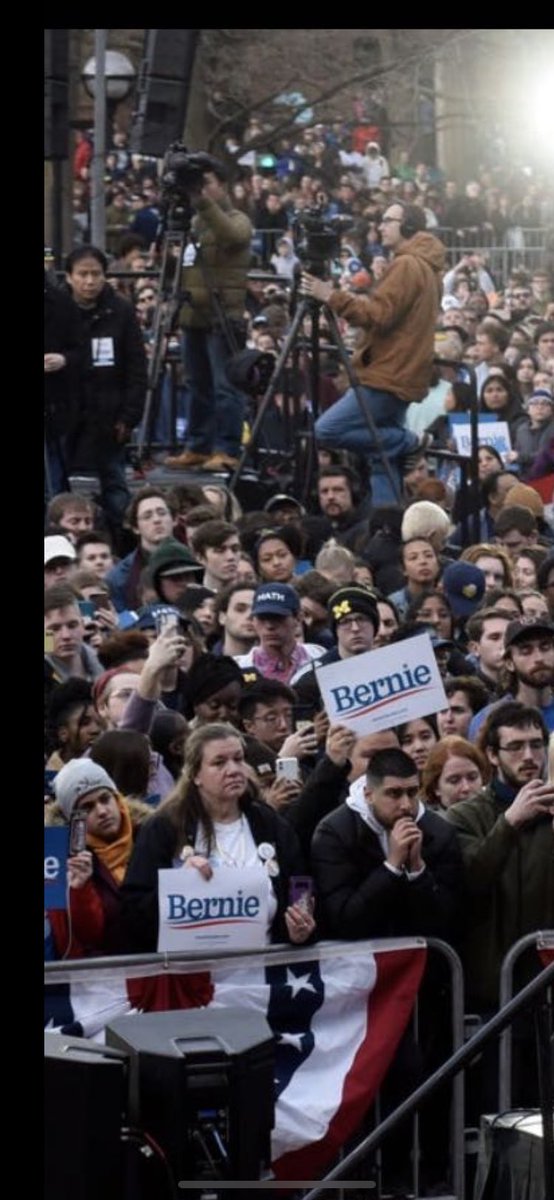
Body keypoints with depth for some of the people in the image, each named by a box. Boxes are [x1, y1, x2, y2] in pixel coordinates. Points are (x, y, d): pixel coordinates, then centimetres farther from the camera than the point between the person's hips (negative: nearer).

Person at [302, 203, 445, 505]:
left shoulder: (407, 266, -13)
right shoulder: (427, 267, 19)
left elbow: (379, 315, -22)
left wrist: (331, 297, -23)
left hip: (388, 376, -11)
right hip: (400, 375, 11)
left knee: (326, 430, -15)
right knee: (383, 459, 8)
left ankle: (407, 442, -8)